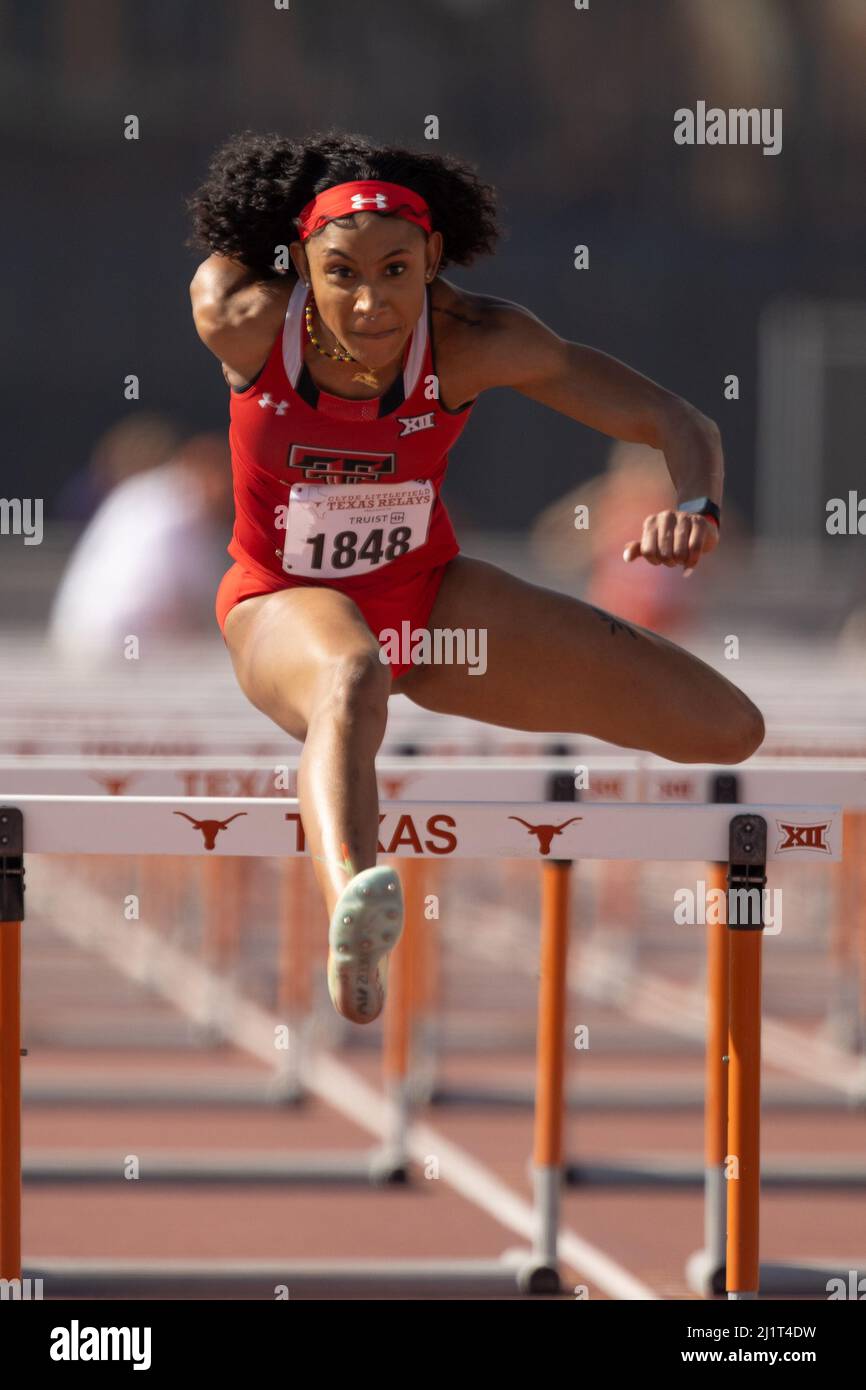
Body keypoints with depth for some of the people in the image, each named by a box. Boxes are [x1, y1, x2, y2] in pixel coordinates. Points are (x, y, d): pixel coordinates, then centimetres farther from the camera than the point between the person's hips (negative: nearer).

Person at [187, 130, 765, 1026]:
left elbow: (676, 423, -21)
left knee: (729, 732, -2)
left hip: (429, 596, 3)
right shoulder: (243, 323, -24)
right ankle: (350, 916, -76)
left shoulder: (477, 341, -22)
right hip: (285, 605, -3)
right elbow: (222, 258, 2)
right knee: (350, 678, -46)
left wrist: (697, 510, -43)